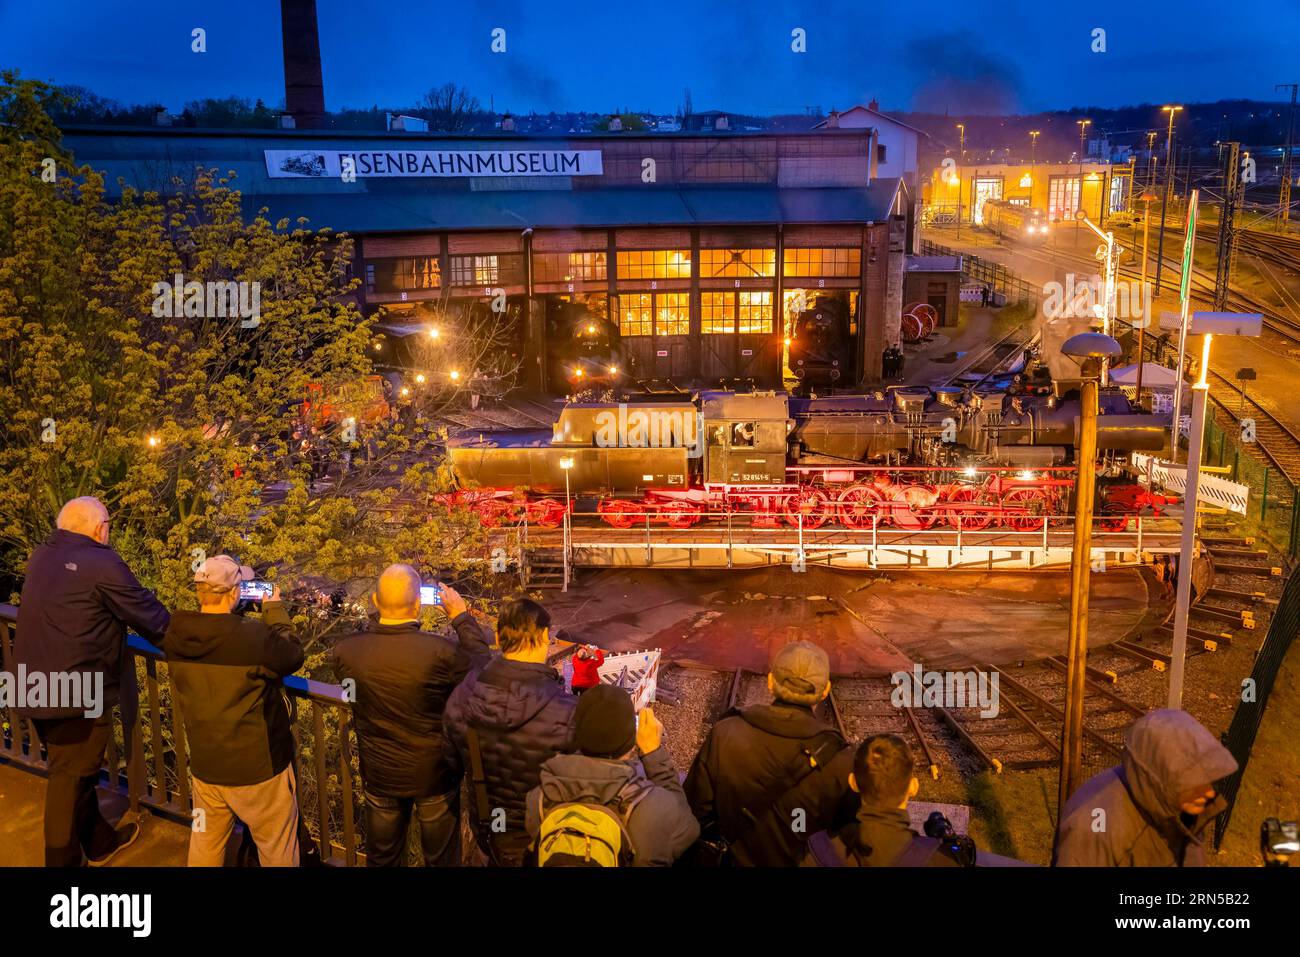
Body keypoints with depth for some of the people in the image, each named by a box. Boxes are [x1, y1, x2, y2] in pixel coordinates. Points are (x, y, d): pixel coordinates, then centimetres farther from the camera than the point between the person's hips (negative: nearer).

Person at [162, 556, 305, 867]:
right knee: (278, 851, 14)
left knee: (205, 846, 24)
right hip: (258, 768, -6)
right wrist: (275, 609, 1)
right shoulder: (254, 637, -29)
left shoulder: (175, 635, -11)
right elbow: (293, 655, -10)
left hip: (204, 765, 6)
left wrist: (230, 615, 8)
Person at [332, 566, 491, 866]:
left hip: (379, 775, 3)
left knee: (381, 858, 26)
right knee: (441, 856, 22)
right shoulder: (440, 652, -32)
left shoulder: (345, 650, -23)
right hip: (434, 774, -2)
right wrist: (462, 616, -4)